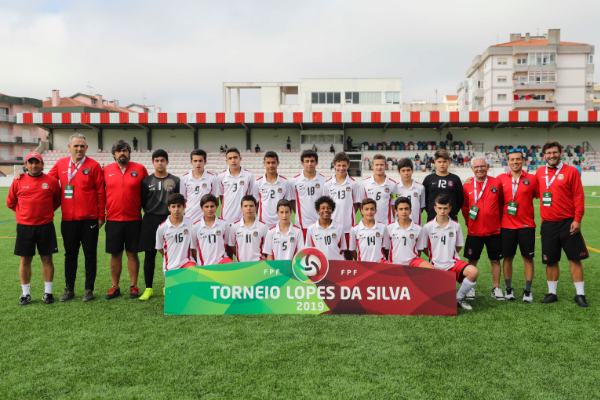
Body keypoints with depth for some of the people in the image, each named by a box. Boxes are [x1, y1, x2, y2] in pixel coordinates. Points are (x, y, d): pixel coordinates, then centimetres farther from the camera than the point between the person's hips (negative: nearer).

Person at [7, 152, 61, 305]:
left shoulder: (51, 181, -1)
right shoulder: (18, 182, 1)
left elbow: (57, 200, 14)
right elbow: (10, 202, 14)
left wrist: (46, 211, 7)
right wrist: (24, 212, 9)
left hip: (46, 226, -1)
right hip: (24, 226, 1)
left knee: (47, 258, 5)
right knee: (25, 260, 6)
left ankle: (48, 292, 15)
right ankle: (26, 294, 17)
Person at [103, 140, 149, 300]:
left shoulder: (140, 169, 0)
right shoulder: (106, 170, 5)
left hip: (134, 220, -1)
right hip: (113, 220, 1)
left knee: (132, 253, 4)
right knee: (115, 254, 8)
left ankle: (134, 287, 14)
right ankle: (115, 287, 19)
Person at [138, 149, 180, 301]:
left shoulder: (175, 181, 5)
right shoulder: (146, 181, 6)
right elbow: (142, 202, 9)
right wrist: (152, 212, 4)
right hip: (150, 221, 1)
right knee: (149, 255, 3)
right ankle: (148, 288, 13)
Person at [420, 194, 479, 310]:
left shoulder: (456, 226, 1)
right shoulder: (428, 227, -4)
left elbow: (459, 246, 14)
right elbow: (423, 247, 6)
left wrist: (450, 256, 9)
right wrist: (435, 257, 9)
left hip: (453, 263, 2)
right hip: (436, 266, -2)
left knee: (473, 271, -29)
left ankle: (458, 298, -7)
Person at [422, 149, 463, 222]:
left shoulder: (455, 179, 7)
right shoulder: (429, 179, 8)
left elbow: (460, 199, 9)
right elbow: (423, 198, 9)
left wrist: (454, 212, 3)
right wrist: (429, 211, 2)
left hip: (451, 218, 0)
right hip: (432, 218, 0)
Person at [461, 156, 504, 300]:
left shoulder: (496, 183, -1)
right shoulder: (467, 186, 0)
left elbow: (502, 204, 7)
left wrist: (499, 221, 7)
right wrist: (469, 223, 8)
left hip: (494, 230, 0)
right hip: (474, 231, 0)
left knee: (495, 260, 8)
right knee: (472, 260, 6)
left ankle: (496, 288, 21)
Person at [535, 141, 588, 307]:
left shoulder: (571, 171, -5)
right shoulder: (539, 173, 5)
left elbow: (579, 197, -6)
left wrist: (577, 220, -11)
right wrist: (542, 218, 8)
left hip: (568, 223, -3)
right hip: (548, 224, 3)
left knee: (575, 258, 2)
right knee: (550, 260, 9)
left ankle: (580, 294, 13)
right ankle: (552, 293, 21)